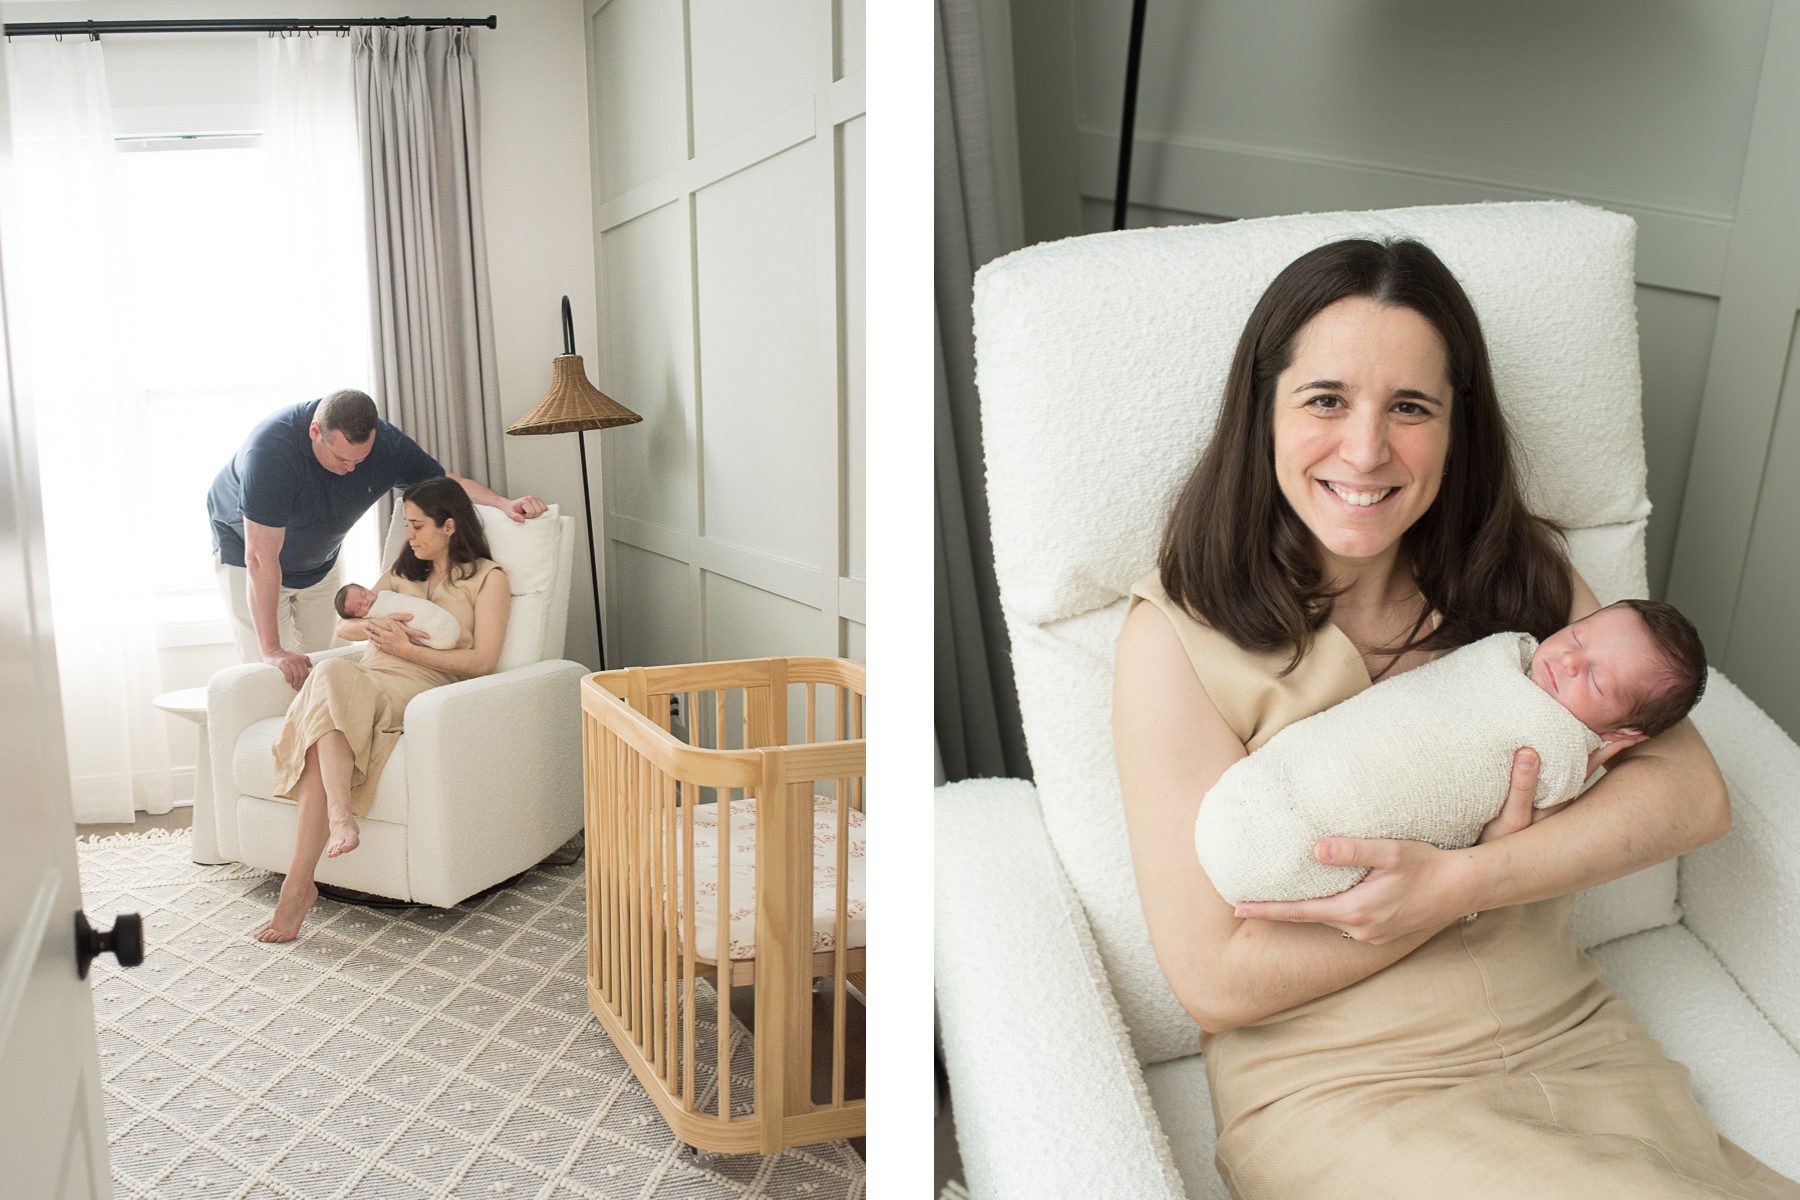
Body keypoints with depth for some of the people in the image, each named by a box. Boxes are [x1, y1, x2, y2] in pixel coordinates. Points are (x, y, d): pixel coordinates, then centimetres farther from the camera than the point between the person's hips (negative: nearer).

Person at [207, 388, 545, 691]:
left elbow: (446, 481, -8)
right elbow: (261, 558, -37)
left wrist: (504, 503, -29)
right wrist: (272, 650, -37)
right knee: (270, 672, -12)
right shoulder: (271, 451, -38)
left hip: (318, 560, 5)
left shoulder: (386, 443, -24)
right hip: (246, 552, -4)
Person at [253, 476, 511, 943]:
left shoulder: (488, 577, 10)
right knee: (332, 674, -32)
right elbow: (342, 627, 23)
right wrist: (372, 624, -1)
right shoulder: (402, 569, 30)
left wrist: (407, 649, -11)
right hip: (366, 680, 5)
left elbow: (481, 660, -2)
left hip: (422, 685, -5)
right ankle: (340, 816, -45)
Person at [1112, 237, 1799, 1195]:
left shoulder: (1521, 575, 3)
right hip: (1334, 1089, -5)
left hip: (1569, 1039, 5)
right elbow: (1215, 980, -15)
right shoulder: (1175, 639, -14)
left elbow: (1692, 791, -4)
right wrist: (1502, 845, -12)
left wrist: (1459, 881, -20)